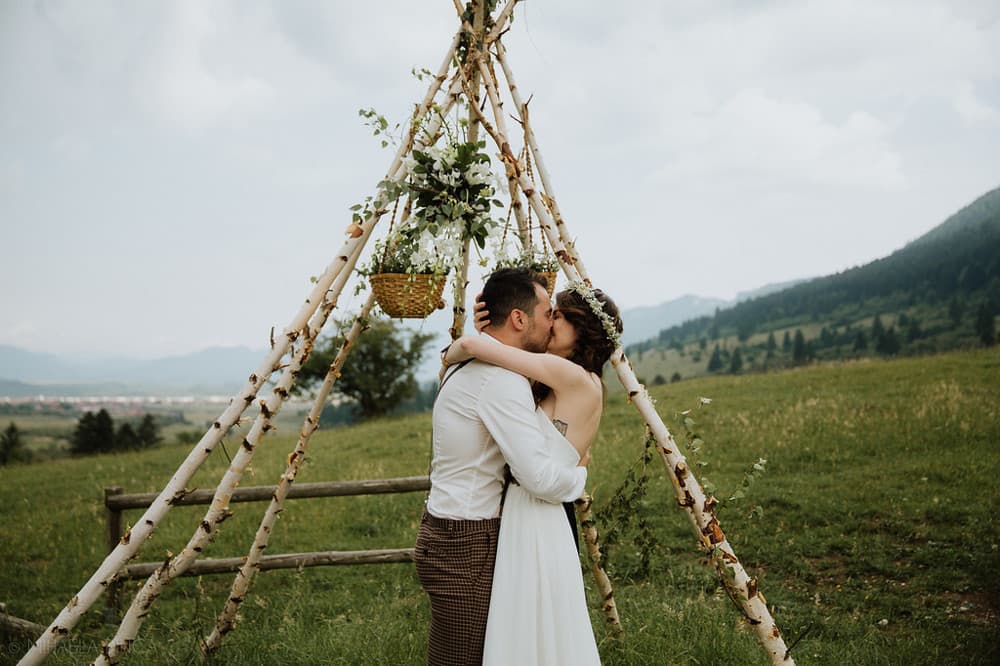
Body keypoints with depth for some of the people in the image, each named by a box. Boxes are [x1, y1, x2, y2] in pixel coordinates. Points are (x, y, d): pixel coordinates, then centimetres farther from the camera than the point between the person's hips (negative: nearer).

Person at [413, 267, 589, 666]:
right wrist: (579, 475, -6)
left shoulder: (469, 365, 12)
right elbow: (538, 477, -25)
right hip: (466, 547, -10)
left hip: (447, 536, 10)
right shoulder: (501, 378, -19)